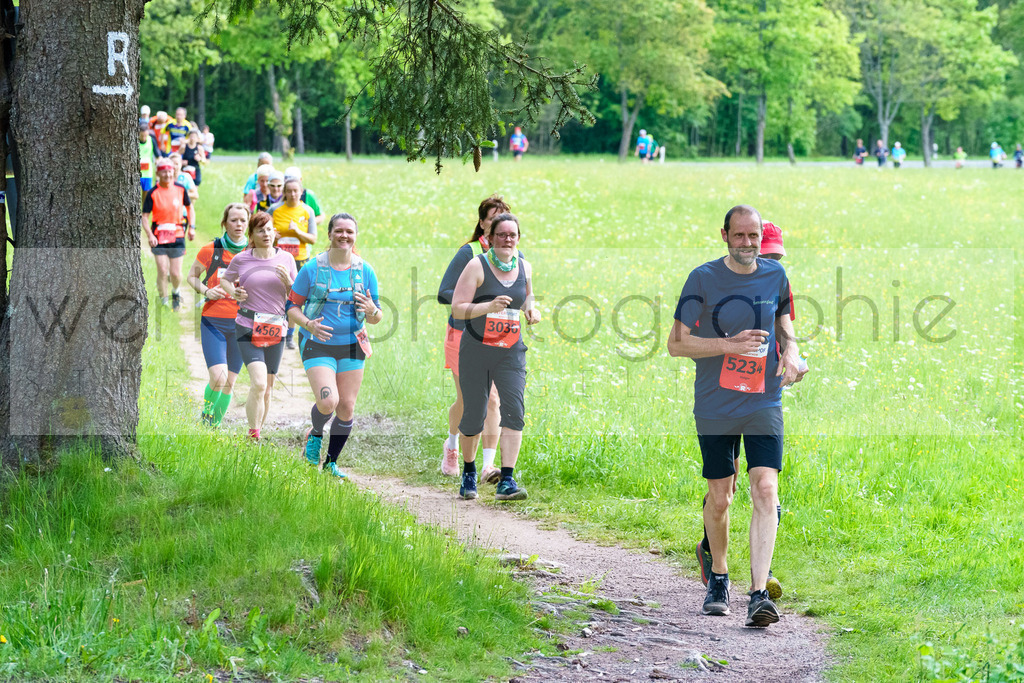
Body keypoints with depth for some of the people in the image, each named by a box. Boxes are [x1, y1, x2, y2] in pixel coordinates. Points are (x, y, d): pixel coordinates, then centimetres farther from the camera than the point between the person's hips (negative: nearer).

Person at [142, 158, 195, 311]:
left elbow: (189, 207, 16)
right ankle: (163, 301, 7)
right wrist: (149, 235, -20)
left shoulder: (180, 189, 0)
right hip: (159, 236, -1)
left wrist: (192, 227, 6)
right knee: (162, 271, -8)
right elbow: (145, 216, -6)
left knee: (175, 273, 1)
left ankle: (176, 294, 32)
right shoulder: (153, 193, -7)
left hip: (177, 235, 1)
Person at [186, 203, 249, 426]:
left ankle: (215, 424, 22)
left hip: (240, 324, 2)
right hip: (213, 322, -2)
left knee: (229, 382, 6)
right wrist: (206, 291, -8)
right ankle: (206, 414, 9)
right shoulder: (211, 251, -2)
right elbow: (192, 276, 12)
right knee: (218, 376, -16)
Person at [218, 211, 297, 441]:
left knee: (268, 388, 8)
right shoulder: (241, 260, 1)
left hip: (276, 329, 3)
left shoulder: (286, 258, 7)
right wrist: (233, 292, -2)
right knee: (258, 383, -19)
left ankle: (259, 431, 24)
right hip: (248, 328, -3)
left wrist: (288, 281, -8)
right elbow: (225, 280, 19)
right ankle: (253, 435, -12)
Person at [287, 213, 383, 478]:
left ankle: (331, 461, 23)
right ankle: (315, 435, 15)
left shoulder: (365, 271, 2)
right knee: (327, 402, -20)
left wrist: (373, 312, -17)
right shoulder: (313, 268, -5)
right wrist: (308, 325, -20)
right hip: (318, 346, -3)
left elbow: (376, 318, 7)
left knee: (347, 407, 3)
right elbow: (292, 307, 0)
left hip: (351, 346, 3)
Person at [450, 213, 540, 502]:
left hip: (511, 353, 3)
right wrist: (488, 307, -27)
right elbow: (457, 308, -12)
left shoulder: (524, 267, 8)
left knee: (514, 409, -16)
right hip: (476, 351, -3)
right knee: (473, 415, 3)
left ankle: (506, 481, -18)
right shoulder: (477, 266, -7)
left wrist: (531, 310, 3)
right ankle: (469, 471, 30)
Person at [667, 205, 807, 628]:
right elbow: (676, 344, -7)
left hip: (764, 403, 1)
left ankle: (759, 593, -18)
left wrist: (790, 349, 2)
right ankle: (718, 578, 33)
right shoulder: (703, 279, -7)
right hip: (715, 406, -1)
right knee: (719, 498, 8)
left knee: (765, 490, -14)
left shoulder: (775, 275, 4)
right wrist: (729, 345, -18)